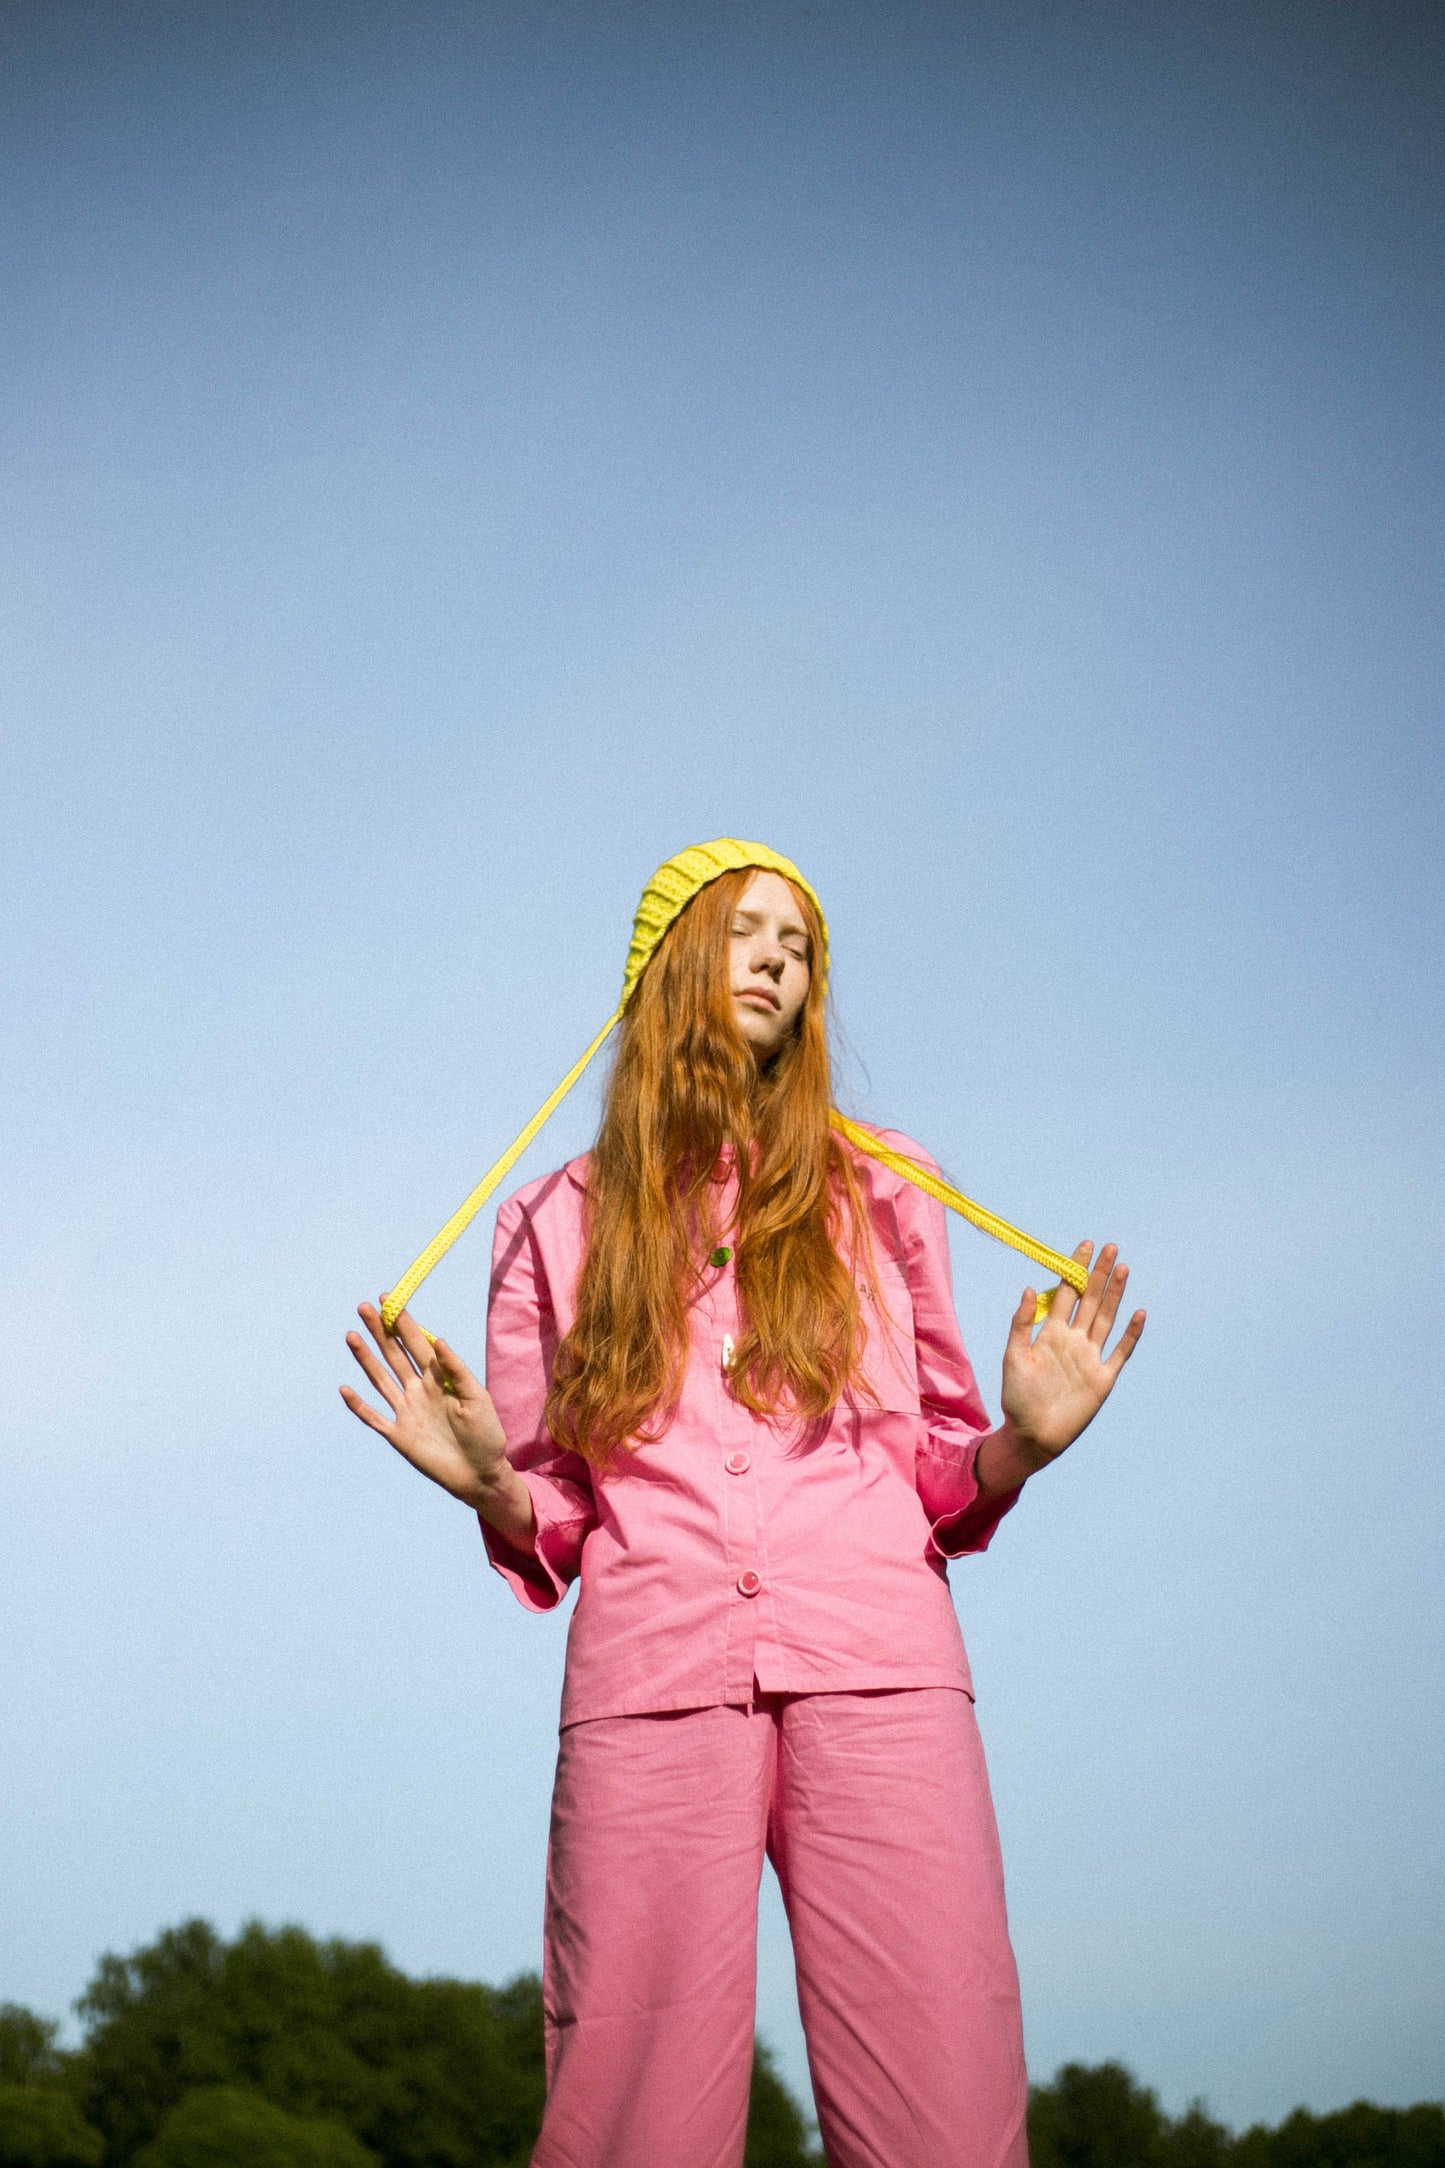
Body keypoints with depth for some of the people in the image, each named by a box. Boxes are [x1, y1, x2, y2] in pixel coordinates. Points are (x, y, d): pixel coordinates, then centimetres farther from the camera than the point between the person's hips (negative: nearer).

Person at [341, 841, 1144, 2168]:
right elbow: (553, 1523, 17)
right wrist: (488, 1485, -4)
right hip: (652, 1675, 0)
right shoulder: (560, 1222, 18)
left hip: (876, 1661, 1)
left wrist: (1016, 1446, -2)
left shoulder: (878, 1187, 20)